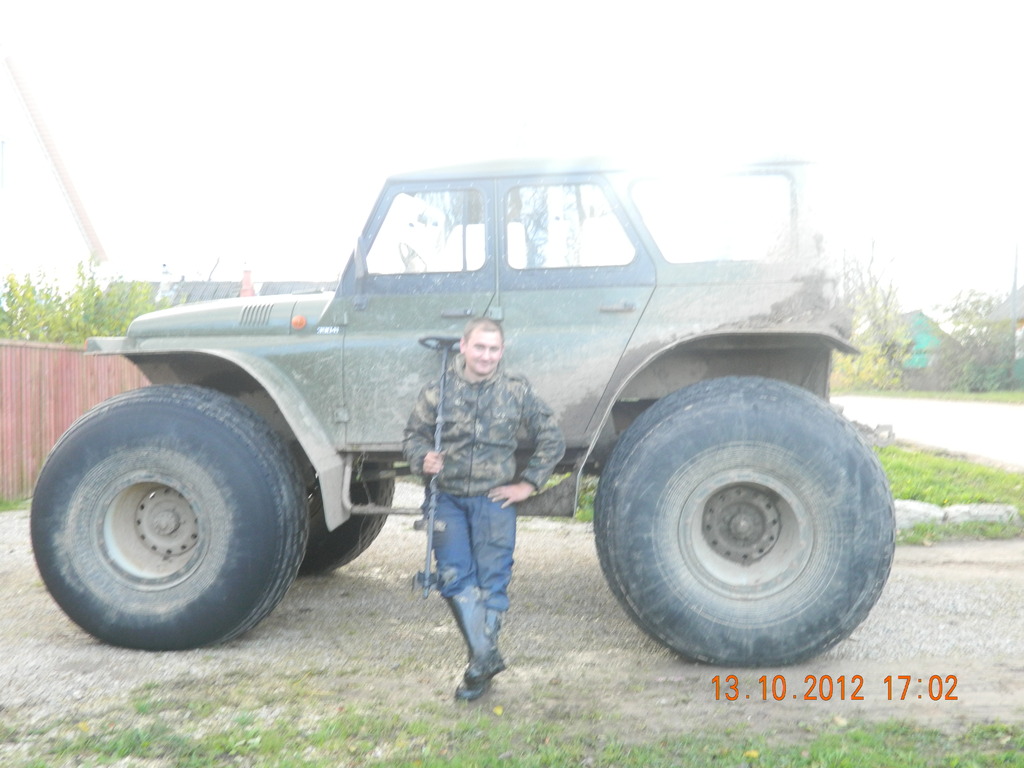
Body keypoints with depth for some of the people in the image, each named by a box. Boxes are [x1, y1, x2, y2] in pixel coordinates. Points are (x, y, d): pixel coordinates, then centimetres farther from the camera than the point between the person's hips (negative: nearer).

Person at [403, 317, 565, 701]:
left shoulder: (517, 391, -1)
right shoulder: (438, 391, -1)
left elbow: (551, 440, 6)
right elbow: (413, 435, 9)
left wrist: (528, 483, 1)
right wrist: (424, 458, -13)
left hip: (494, 499, -1)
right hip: (448, 499, 1)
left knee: (491, 581, 3)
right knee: (455, 579, 0)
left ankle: (481, 662, 18)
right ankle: (487, 656, 14)